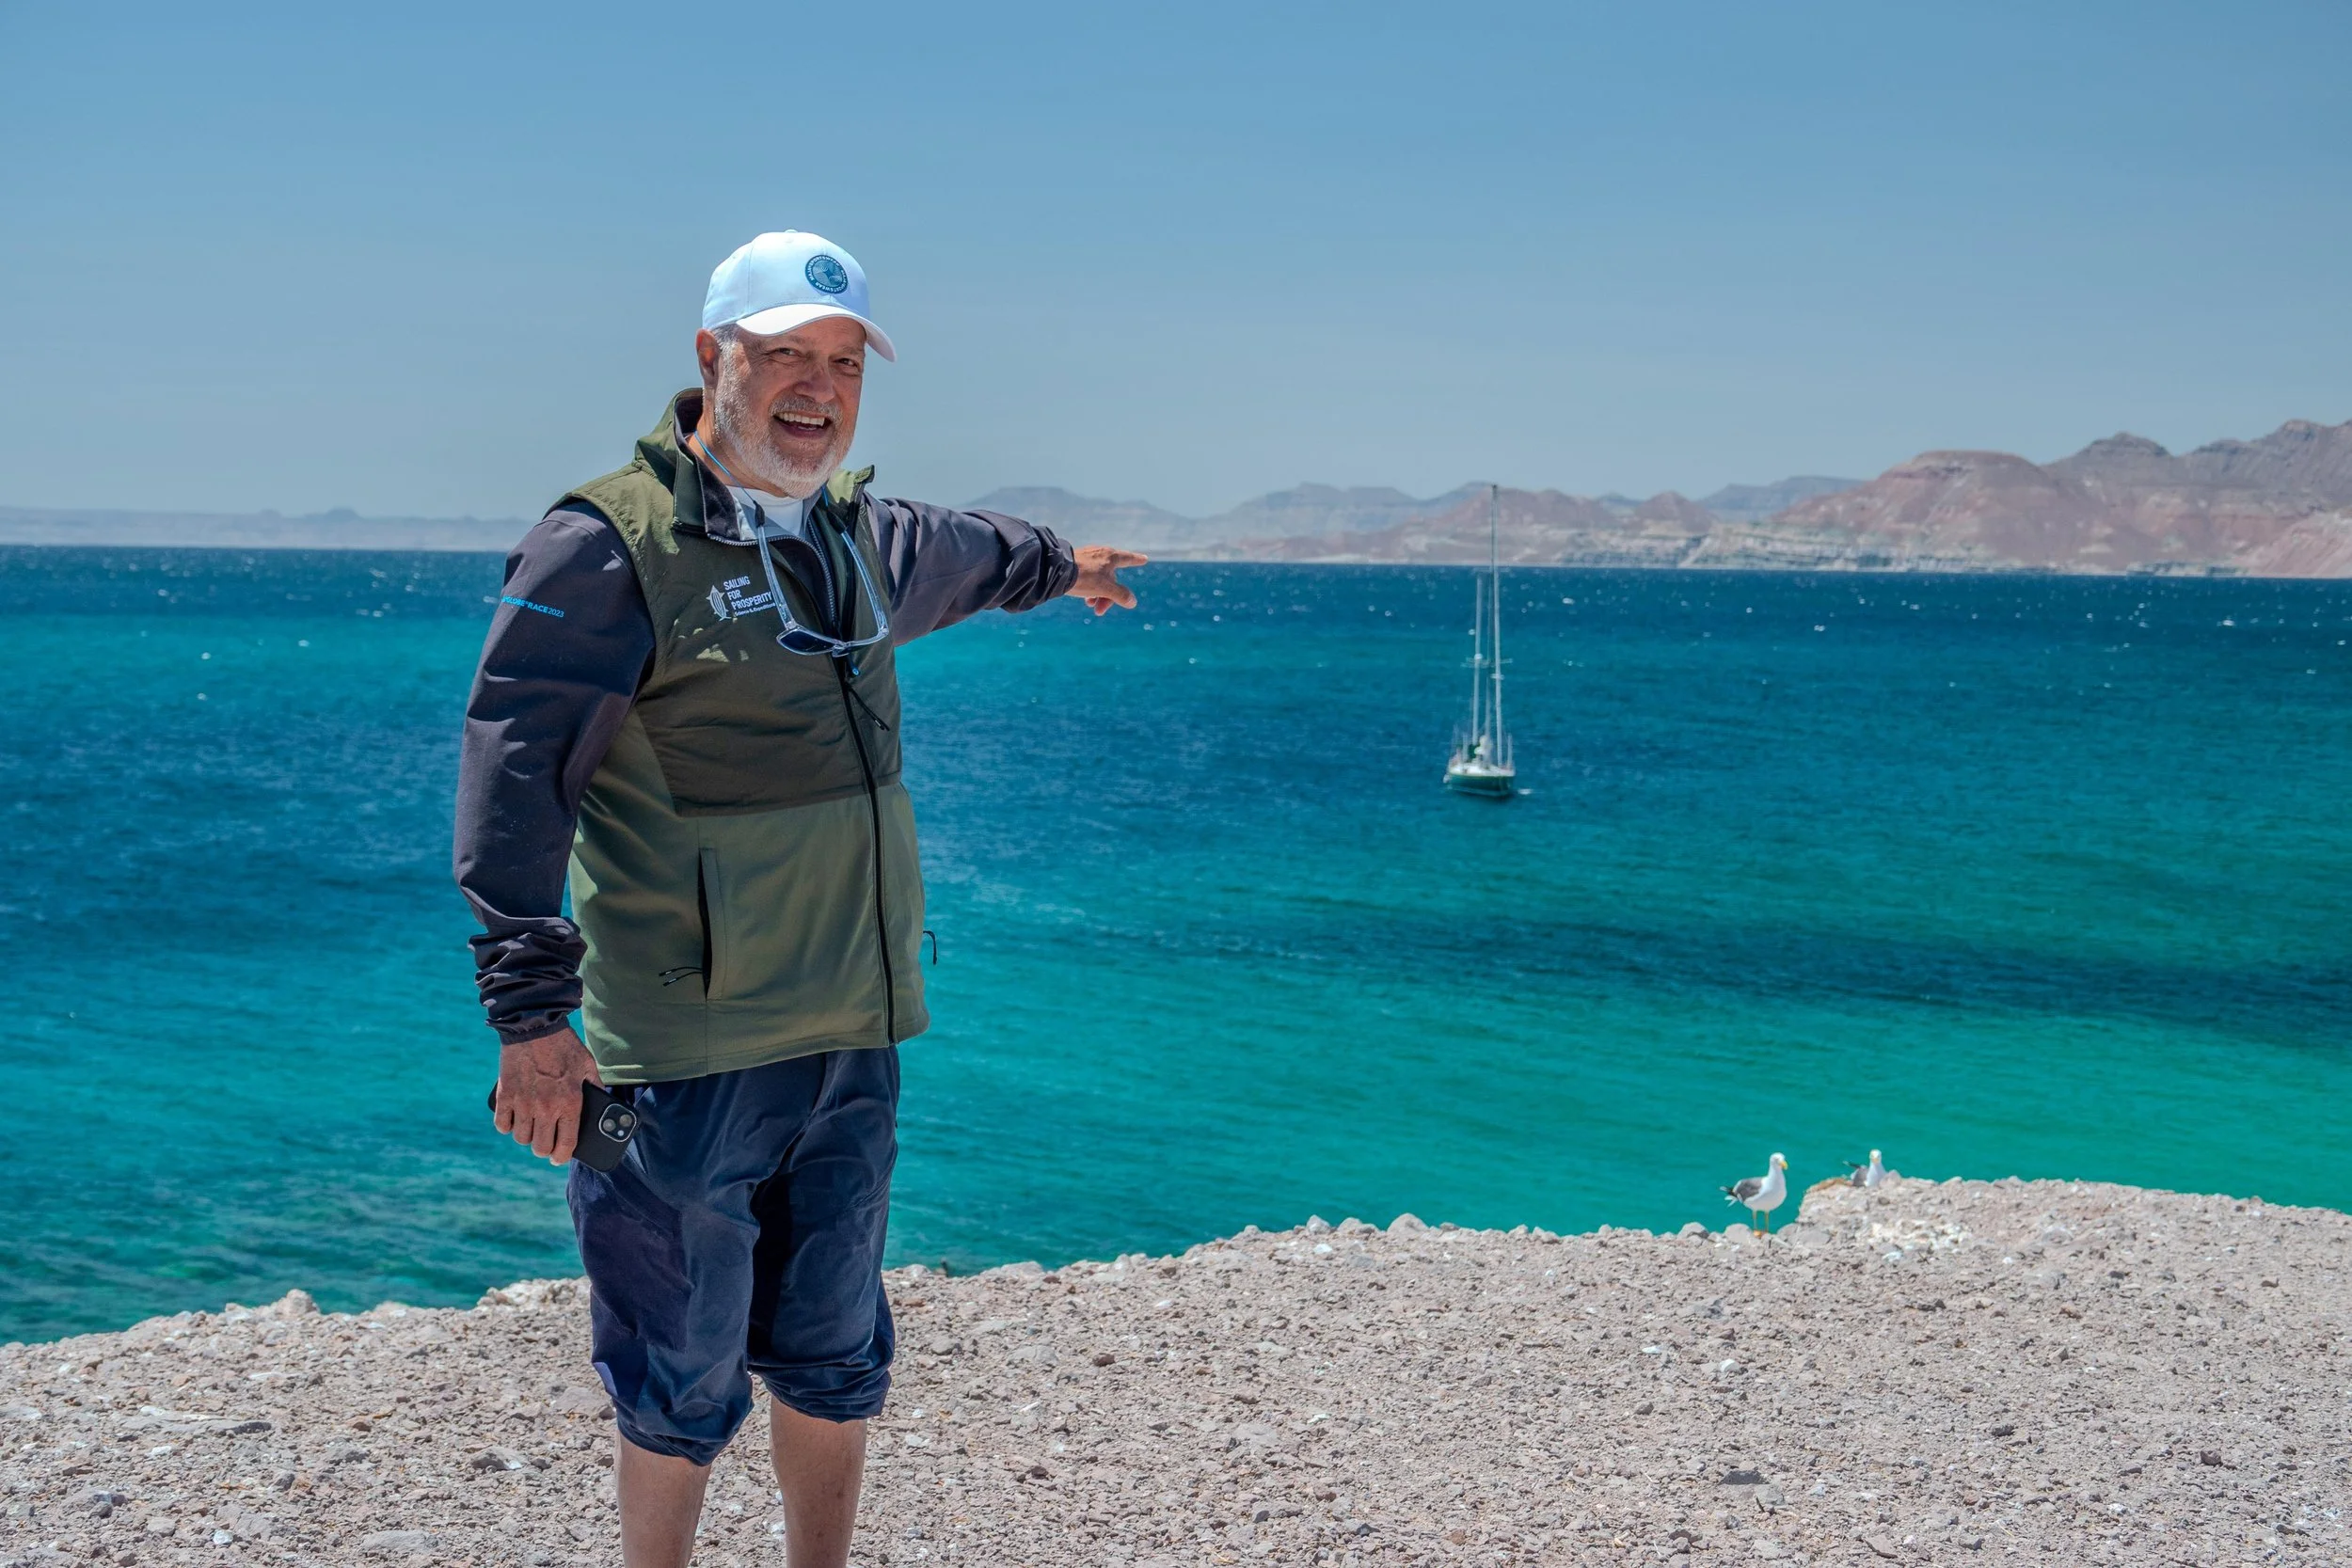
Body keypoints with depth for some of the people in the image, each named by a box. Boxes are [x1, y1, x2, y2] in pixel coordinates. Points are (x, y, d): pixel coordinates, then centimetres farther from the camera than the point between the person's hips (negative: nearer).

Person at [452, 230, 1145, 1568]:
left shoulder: (859, 533, 11)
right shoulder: (607, 547, -12)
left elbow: (958, 555, 36)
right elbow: (511, 788, -15)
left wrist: (1059, 564, 55)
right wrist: (532, 1014, -21)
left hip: (853, 1041, 7)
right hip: (689, 1052, -7)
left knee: (838, 1364, 18)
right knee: (684, 1391, 5)